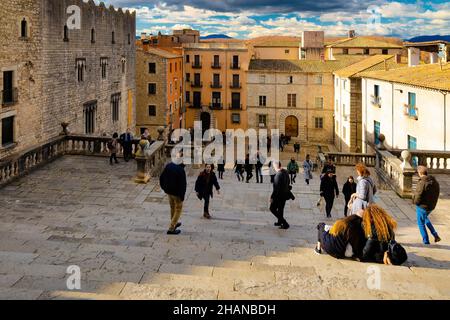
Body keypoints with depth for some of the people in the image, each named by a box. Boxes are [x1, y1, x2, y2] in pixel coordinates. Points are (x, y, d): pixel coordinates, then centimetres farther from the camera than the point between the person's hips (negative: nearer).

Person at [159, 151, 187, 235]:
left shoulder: (168, 166, -4)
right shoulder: (181, 170, -25)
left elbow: (161, 177, 7)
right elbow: (183, 184, -22)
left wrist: (164, 187, 21)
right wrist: (182, 196, -12)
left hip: (168, 191, 7)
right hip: (177, 193, -7)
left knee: (172, 207, 26)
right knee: (178, 209, 8)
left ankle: (174, 223, 44)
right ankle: (171, 229, 7)